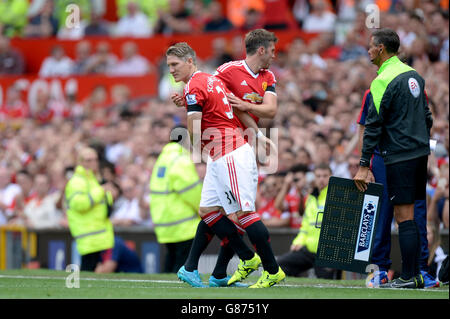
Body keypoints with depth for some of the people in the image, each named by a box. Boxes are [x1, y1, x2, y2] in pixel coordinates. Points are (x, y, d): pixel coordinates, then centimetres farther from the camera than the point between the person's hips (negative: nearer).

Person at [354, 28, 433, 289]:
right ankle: (415, 273, 11)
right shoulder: (413, 75, 12)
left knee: (404, 217, -7)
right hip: (420, 153, 8)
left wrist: (364, 165, -11)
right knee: (411, 216, 11)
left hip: (400, 157, -8)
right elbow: (427, 116, 19)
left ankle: (409, 277, -8)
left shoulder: (383, 81, -12)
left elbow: (374, 124, -13)